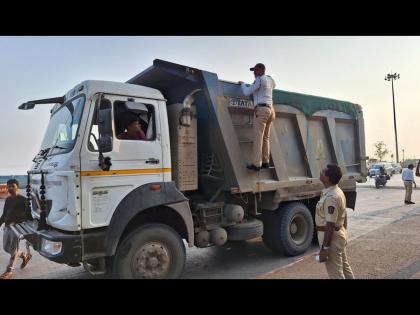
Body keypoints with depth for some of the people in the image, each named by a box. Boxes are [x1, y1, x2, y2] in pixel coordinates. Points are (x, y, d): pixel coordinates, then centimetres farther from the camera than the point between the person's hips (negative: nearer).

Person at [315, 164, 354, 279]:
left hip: (332, 237, -10)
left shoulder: (331, 197, -27)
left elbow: (330, 225, -26)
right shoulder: (336, 191, 5)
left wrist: (324, 248, -22)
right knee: (344, 267, 22)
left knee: (335, 273, 4)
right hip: (339, 233, 10)